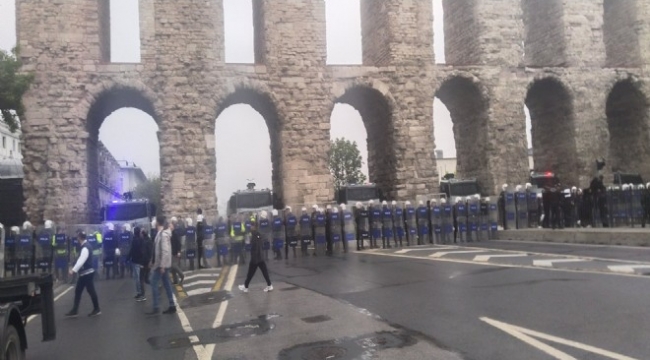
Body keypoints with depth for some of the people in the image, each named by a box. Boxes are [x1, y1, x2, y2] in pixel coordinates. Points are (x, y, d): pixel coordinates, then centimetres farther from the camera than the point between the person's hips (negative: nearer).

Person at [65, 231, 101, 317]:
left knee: (91, 291, 1)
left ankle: (96, 309, 13)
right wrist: (74, 269, 18)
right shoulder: (86, 245, 10)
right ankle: (74, 311, 17)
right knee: (78, 291, 11)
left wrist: (74, 270, -32)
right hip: (85, 273, 10)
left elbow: (81, 260, -29)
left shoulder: (85, 248, -21)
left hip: (87, 273, -10)